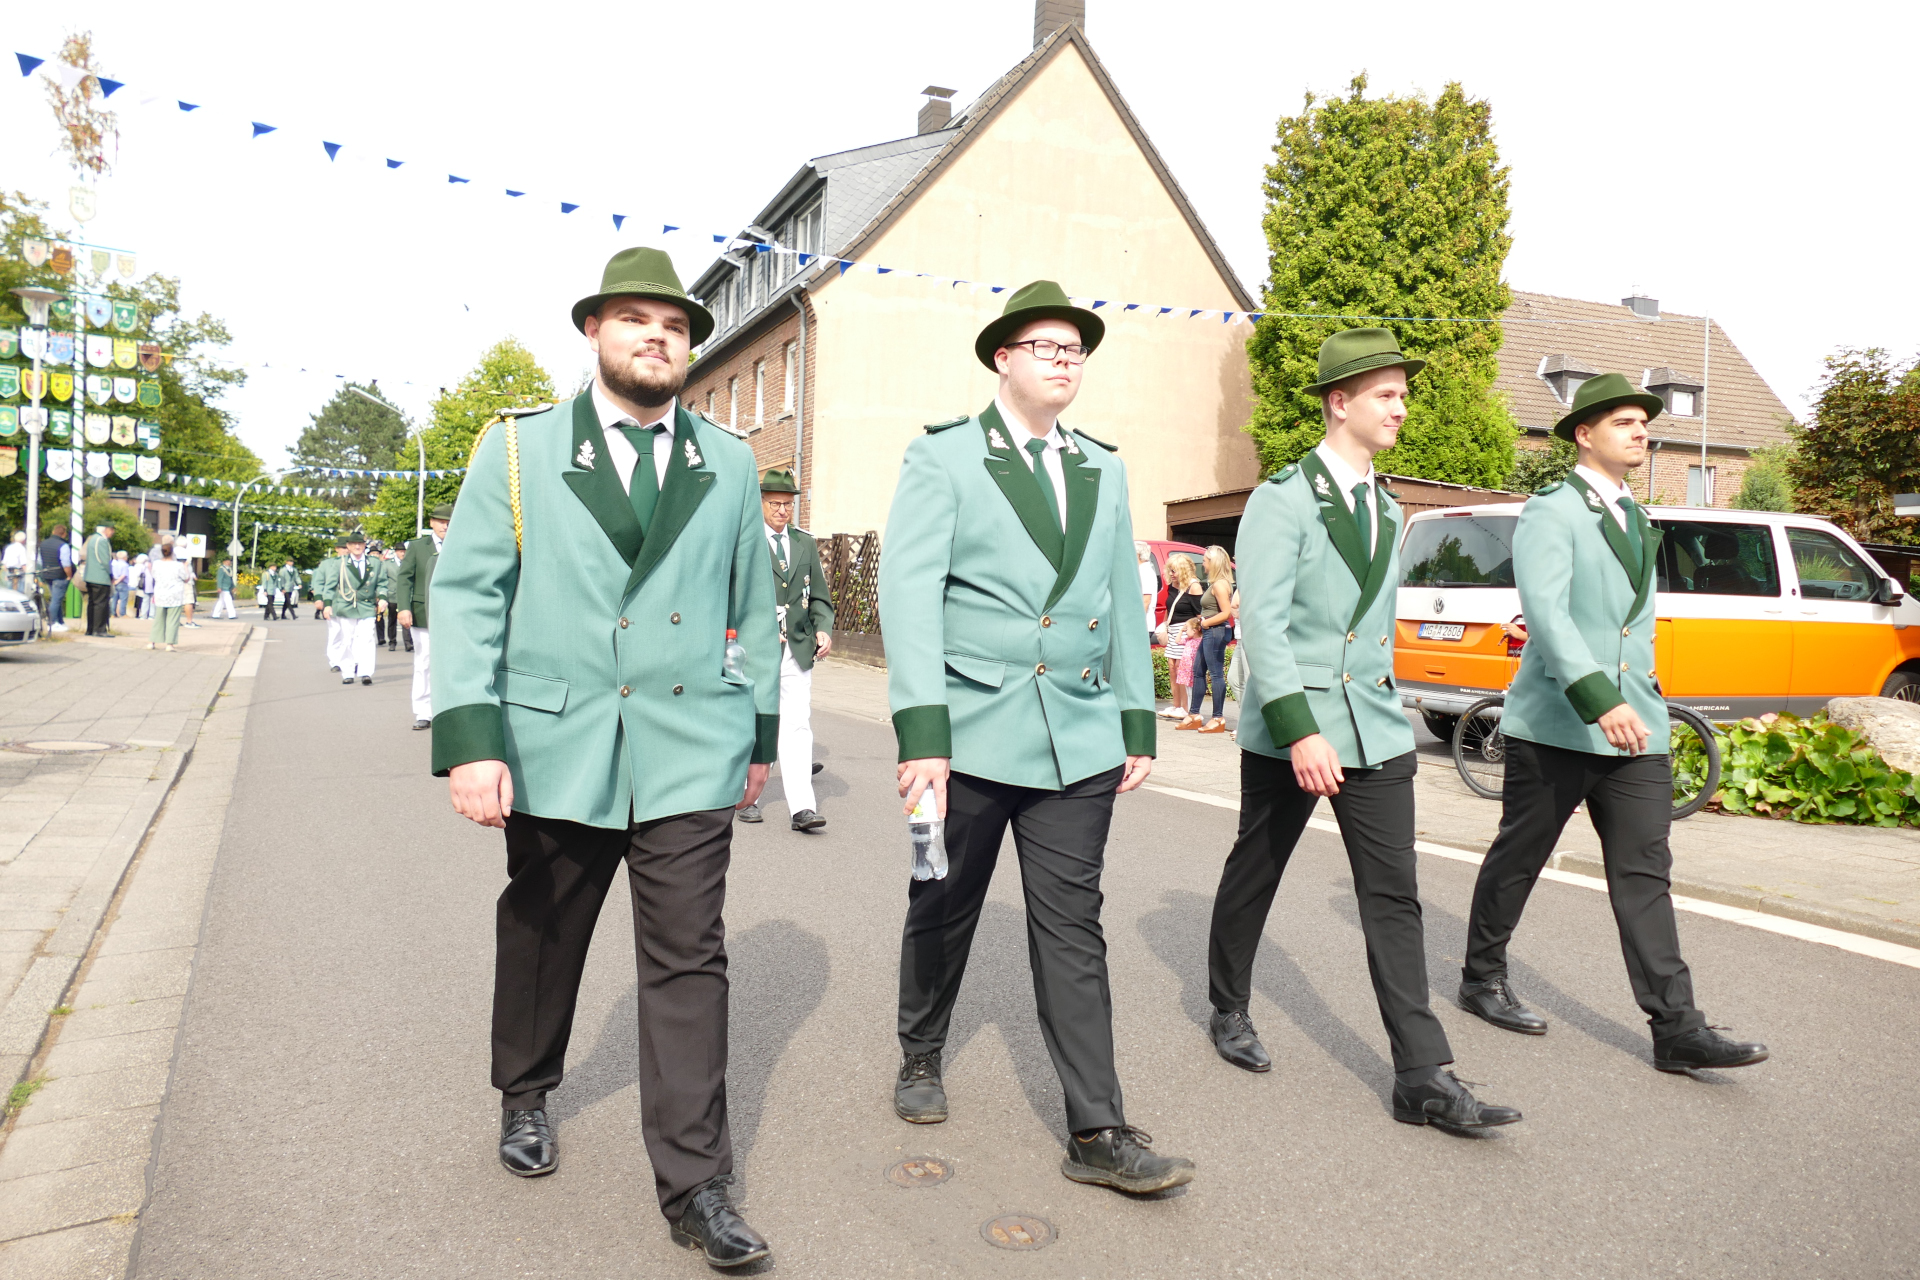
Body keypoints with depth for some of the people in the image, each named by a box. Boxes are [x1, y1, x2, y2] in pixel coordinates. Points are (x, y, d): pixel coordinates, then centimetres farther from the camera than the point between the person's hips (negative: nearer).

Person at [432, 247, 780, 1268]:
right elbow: (465, 596, -4)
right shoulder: (518, 452, 3)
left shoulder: (729, 465, 9)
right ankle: (525, 1095, 43)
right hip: (555, 750, 0)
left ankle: (693, 1184, 8)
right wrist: (469, 738, -14)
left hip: (692, 753, 1)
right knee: (541, 940, 17)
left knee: (689, 961, -2)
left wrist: (763, 730, 14)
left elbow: (755, 608, 14)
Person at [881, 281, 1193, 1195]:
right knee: (945, 908, 13)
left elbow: (1122, 602, 16)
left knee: (1072, 930, 4)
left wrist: (1139, 724, 13)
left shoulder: (1103, 470, 14)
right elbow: (910, 596, -10)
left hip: (1080, 737, 3)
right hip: (971, 734, -3)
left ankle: (1098, 1134, 9)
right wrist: (920, 736, -18)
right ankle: (921, 1056, 38)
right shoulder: (941, 459, -1)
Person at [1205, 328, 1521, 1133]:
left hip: (1375, 729, 6)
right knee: (1254, 876, 12)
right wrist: (1299, 732, -26)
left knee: (1394, 897, 1)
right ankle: (1229, 1012, 34)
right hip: (1288, 730, -5)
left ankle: (1423, 1079, 3)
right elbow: (1263, 624, -18)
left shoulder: (1386, 512, 14)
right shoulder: (1283, 499, -9)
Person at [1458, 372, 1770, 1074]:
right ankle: (1482, 980, 24)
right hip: (1555, 724, -6)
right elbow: (1546, 613, -22)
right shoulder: (1550, 512, -8)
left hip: (1635, 724, 6)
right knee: (1517, 860, 7)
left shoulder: (1636, 519, 17)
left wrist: (1641, 694, 19)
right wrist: (1598, 701, -31)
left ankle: (1676, 1028, 3)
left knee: (1645, 873, 2)